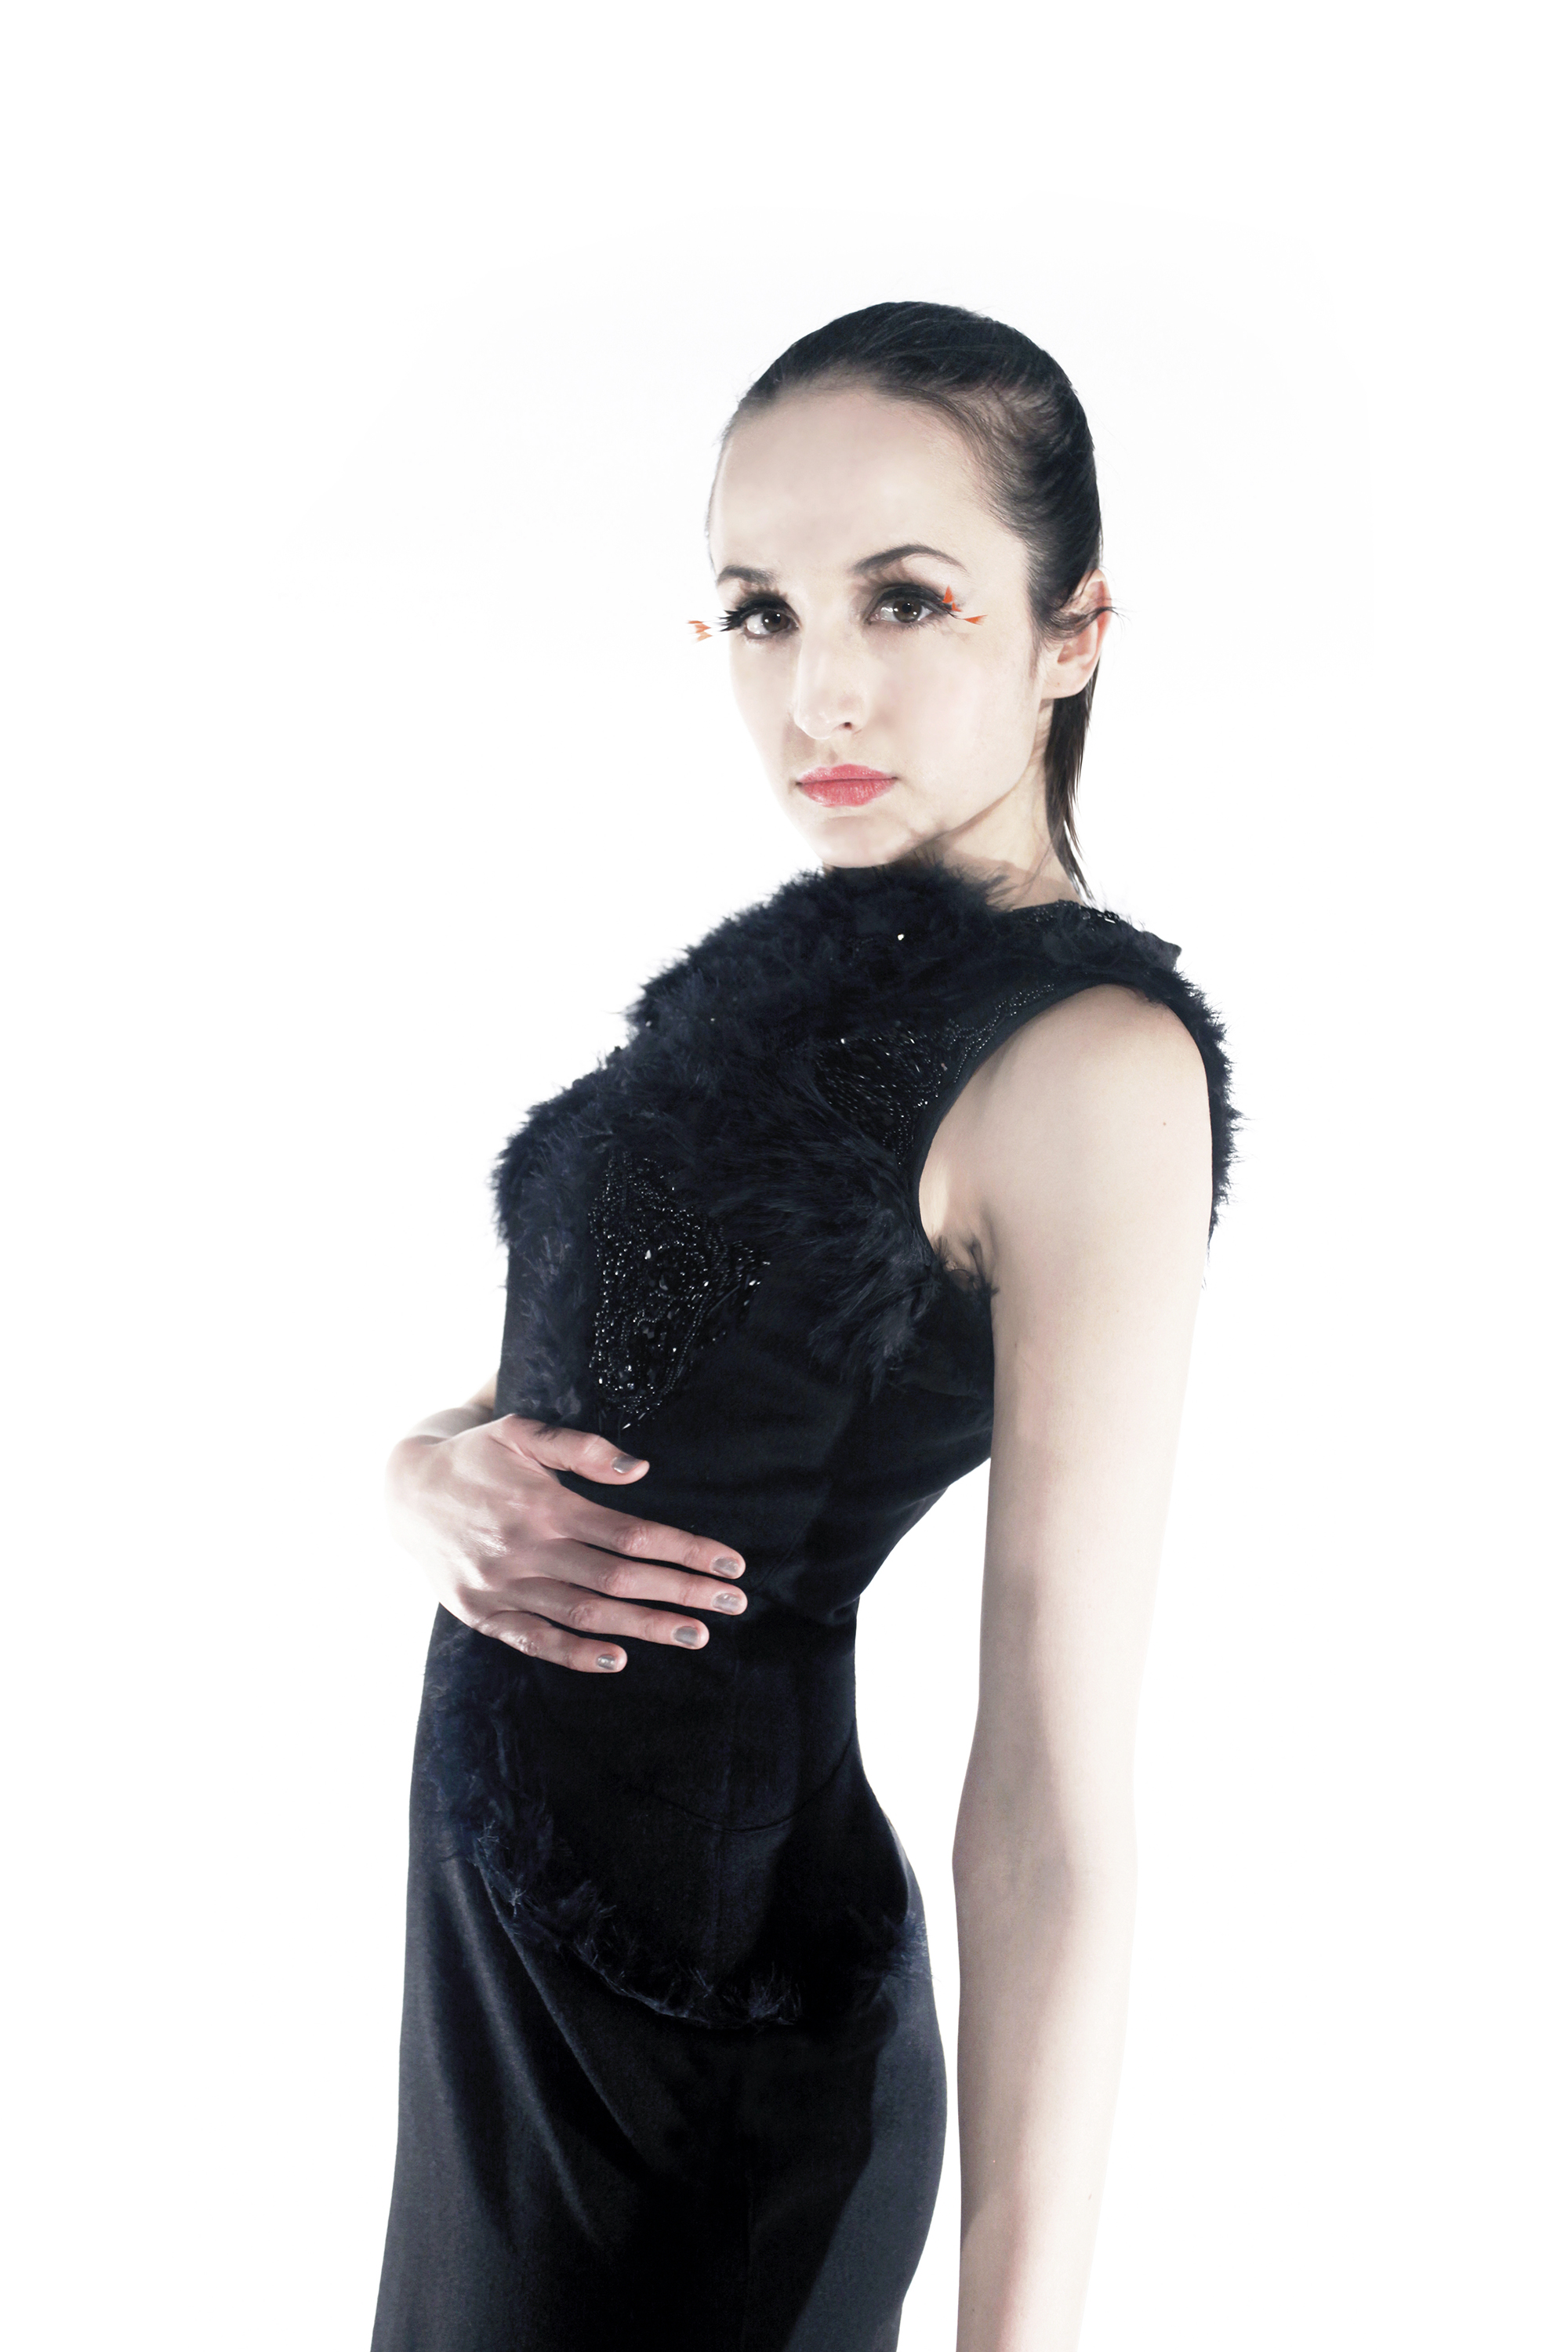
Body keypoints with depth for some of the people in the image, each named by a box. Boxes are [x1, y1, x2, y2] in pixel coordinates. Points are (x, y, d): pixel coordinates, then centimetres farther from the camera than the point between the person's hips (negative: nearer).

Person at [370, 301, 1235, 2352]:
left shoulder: (1090, 1058, -20)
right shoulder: (807, 981, 5)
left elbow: (1056, 1790, -24)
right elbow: (542, 1390, 12)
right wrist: (429, 1480, -11)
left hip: (708, 1996, -8)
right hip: (505, 1894, 8)